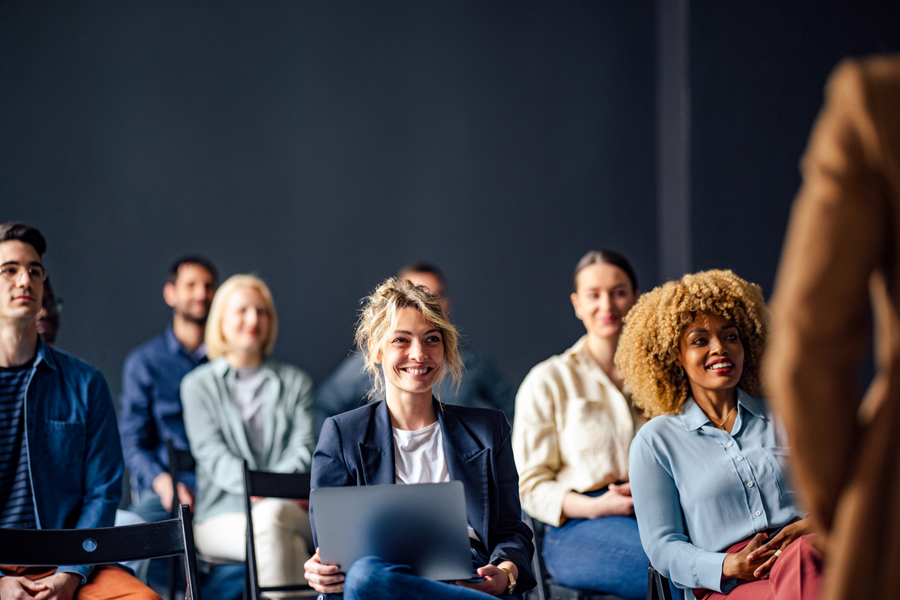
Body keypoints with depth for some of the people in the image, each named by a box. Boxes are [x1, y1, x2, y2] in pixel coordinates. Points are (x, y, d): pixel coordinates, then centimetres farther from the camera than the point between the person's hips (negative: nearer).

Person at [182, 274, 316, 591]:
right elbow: (212, 454, -1)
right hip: (223, 515, -1)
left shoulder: (296, 382, 20)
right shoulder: (198, 385, 14)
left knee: (270, 515, -38)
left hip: (289, 508, 1)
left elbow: (304, 448, 6)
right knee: (290, 547, -36)